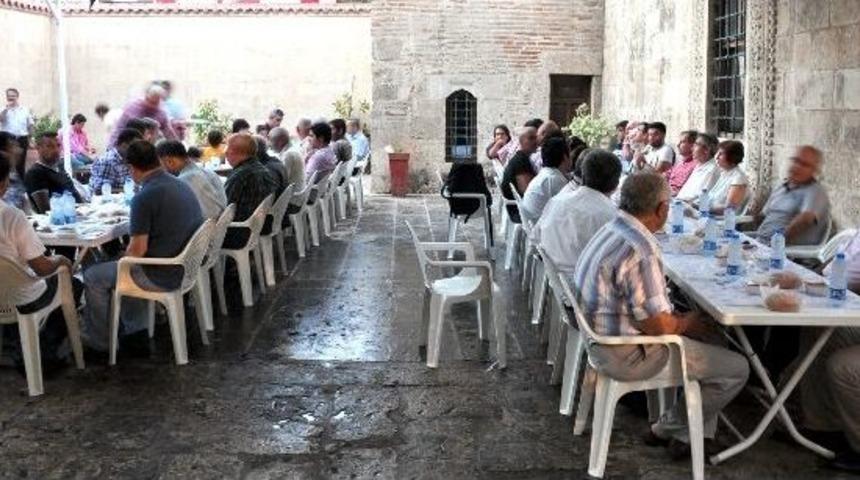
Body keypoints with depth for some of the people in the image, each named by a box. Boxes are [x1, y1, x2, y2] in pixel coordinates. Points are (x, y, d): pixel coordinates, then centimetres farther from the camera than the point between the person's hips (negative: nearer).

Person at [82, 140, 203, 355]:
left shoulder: (144, 197, -21)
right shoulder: (182, 185, 4)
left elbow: (138, 250, -20)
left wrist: (126, 256, 2)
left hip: (163, 276, -8)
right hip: (188, 268, 8)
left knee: (93, 276, 10)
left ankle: (99, 341, 23)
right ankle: (136, 328, 35)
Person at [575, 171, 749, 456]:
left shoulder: (610, 230, 4)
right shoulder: (640, 250, -27)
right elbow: (659, 326, -26)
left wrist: (680, 319, 10)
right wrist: (686, 322, -4)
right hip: (628, 357, -10)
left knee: (708, 340, 25)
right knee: (737, 369, 0)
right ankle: (670, 430, 14)